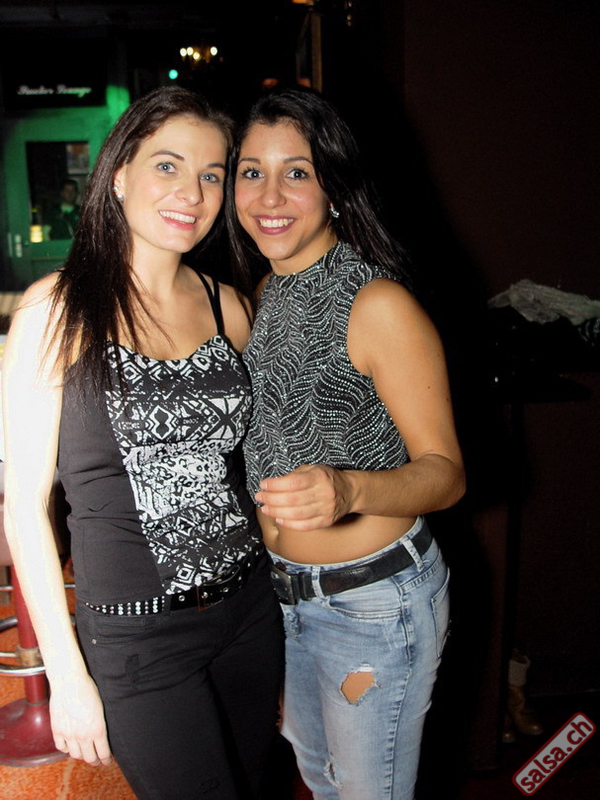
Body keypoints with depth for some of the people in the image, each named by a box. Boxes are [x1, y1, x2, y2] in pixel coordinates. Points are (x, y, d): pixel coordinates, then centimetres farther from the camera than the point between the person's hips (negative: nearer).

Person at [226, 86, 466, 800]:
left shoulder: (378, 305, -21)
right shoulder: (262, 298, 2)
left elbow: (445, 471, -19)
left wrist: (349, 488, -37)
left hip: (374, 599, -7)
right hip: (280, 591, 7)